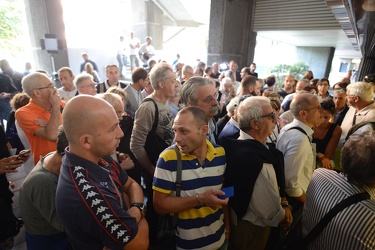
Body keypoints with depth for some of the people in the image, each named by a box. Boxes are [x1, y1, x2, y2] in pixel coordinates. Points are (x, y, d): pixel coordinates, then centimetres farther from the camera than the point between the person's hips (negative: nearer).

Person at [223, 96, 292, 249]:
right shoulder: (255, 160, -37)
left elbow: (273, 185, 5)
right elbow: (270, 209, -27)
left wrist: (284, 203, -6)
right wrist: (282, 217, -8)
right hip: (252, 229, -8)